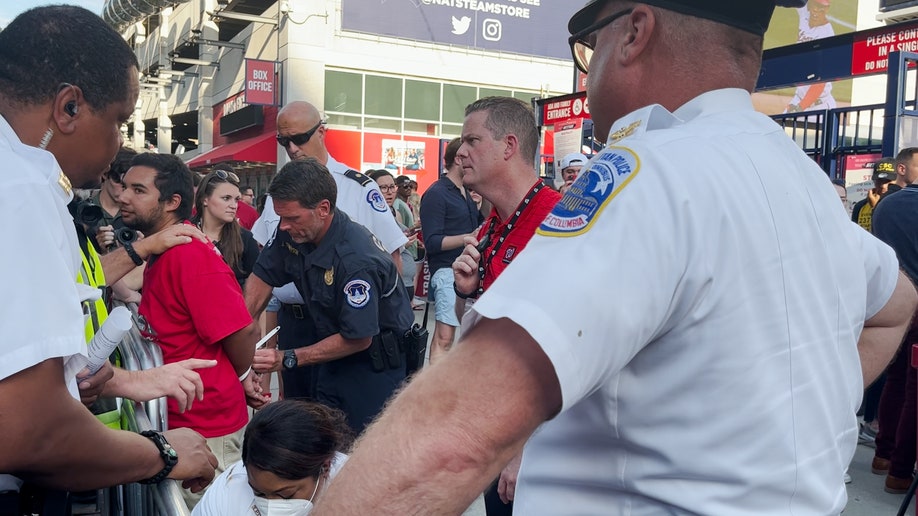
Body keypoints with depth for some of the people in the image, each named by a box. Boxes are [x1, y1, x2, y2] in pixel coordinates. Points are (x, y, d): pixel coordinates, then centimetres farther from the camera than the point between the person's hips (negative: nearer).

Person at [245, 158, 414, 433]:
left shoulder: (357, 259, -33)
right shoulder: (291, 233, -12)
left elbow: (358, 339, -26)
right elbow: (261, 280, 1)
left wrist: (287, 359, -25)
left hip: (375, 362, -7)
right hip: (333, 355, 7)